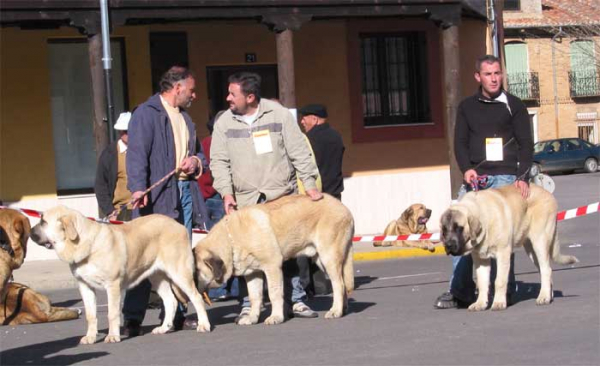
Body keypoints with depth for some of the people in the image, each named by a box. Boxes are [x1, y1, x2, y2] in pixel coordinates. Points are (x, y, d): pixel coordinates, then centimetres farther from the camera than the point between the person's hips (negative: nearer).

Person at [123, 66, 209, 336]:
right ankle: (133, 318, -7)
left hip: (184, 191, 8)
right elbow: (137, 154, -14)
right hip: (157, 195, -8)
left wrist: (196, 162, 6)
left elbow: (199, 152, 30)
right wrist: (139, 189, -27)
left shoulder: (185, 118, 22)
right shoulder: (146, 113, -4)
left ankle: (175, 314, 14)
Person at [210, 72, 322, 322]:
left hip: (282, 197, -1)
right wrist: (227, 193, -8)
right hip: (246, 200, 1)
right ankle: (248, 305, 5)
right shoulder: (224, 123, 4)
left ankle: (296, 300, 13)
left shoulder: (279, 114, 0)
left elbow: (299, 152, 1)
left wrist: (310, 184, -5)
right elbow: (219, 161, 4)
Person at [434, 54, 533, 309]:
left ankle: (506, 290, 2)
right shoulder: (466, 107, 13)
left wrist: (523, 177, -11)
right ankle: (460, 291, 2)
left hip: (504, 176, -3)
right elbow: (460, 142, 10)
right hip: (474, 177, 3)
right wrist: (466, 169, -8)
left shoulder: (513, 105, 5)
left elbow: (526, 144, 1)